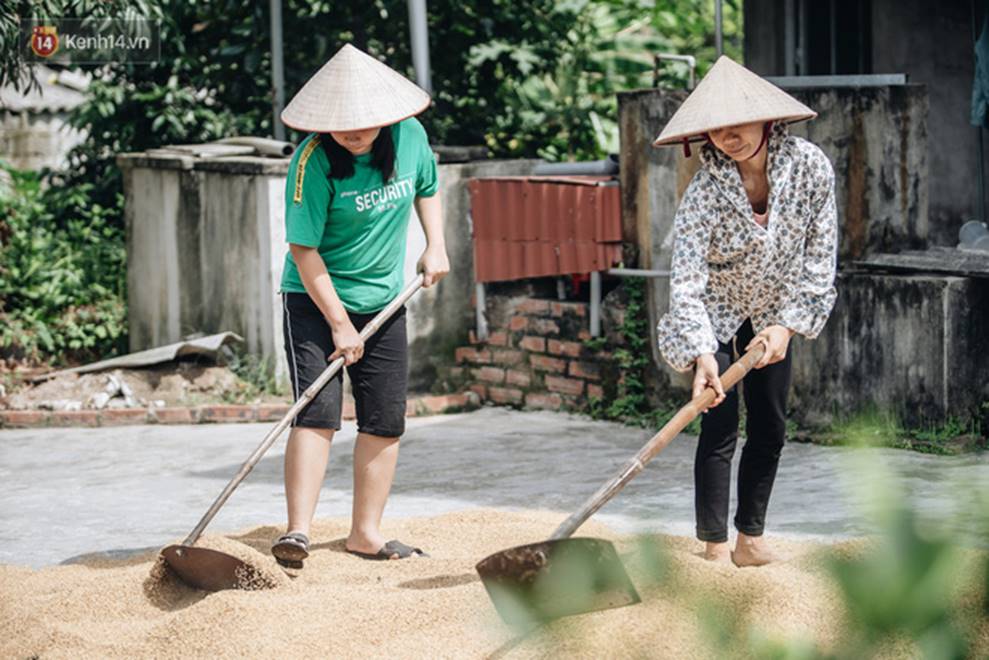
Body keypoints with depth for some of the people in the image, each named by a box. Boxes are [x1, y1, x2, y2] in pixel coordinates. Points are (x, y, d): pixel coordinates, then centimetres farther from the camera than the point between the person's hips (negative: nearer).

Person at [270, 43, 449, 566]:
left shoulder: (410, 136, -8)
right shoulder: (315, 159, -22)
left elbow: (426, 186, 16)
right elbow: (303, 248, -20)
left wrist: (436, 246, 4)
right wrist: (340, 325, -20)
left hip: (383, 302, 5)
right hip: (315, 301, -5)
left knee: (385, 422, 6)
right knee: (316, 415, -16)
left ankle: (366, 534, 16)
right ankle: (297, 531, -18)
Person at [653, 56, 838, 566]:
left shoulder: (810, 166, -22)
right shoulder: (706, 189, -29)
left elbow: (820, 253, -14)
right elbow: (686, 279, -33)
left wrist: (787, 324, -19)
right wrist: (702, 353, -44)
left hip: (772, 313, 4)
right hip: (714, 313, -4)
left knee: (769, 428, 6)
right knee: (721, 426, -10)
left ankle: (751, 539, 18)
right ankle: (715, 547, -4)